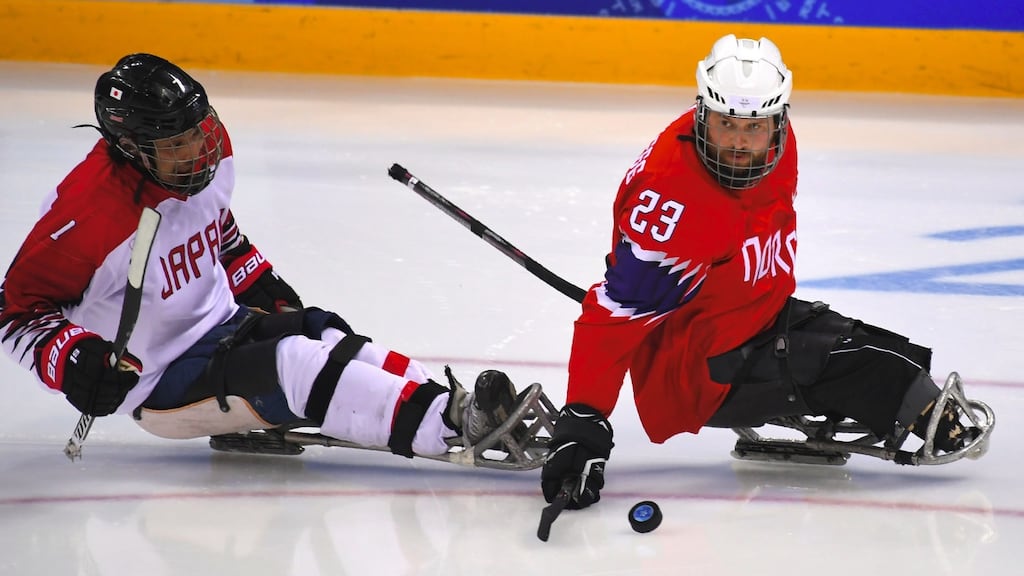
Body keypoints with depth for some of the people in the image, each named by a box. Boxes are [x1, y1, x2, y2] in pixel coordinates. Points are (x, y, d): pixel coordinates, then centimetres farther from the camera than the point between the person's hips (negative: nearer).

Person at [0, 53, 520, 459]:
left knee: (330, 340, -14)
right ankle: (450, 426, -39)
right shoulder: (91, 210, -27)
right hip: (158, 382, -8)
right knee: (291, 366, -27)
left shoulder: (209, 154, -5)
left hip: (222, 325, 8)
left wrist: (259, 284, 17)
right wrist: (73, 362, -31)